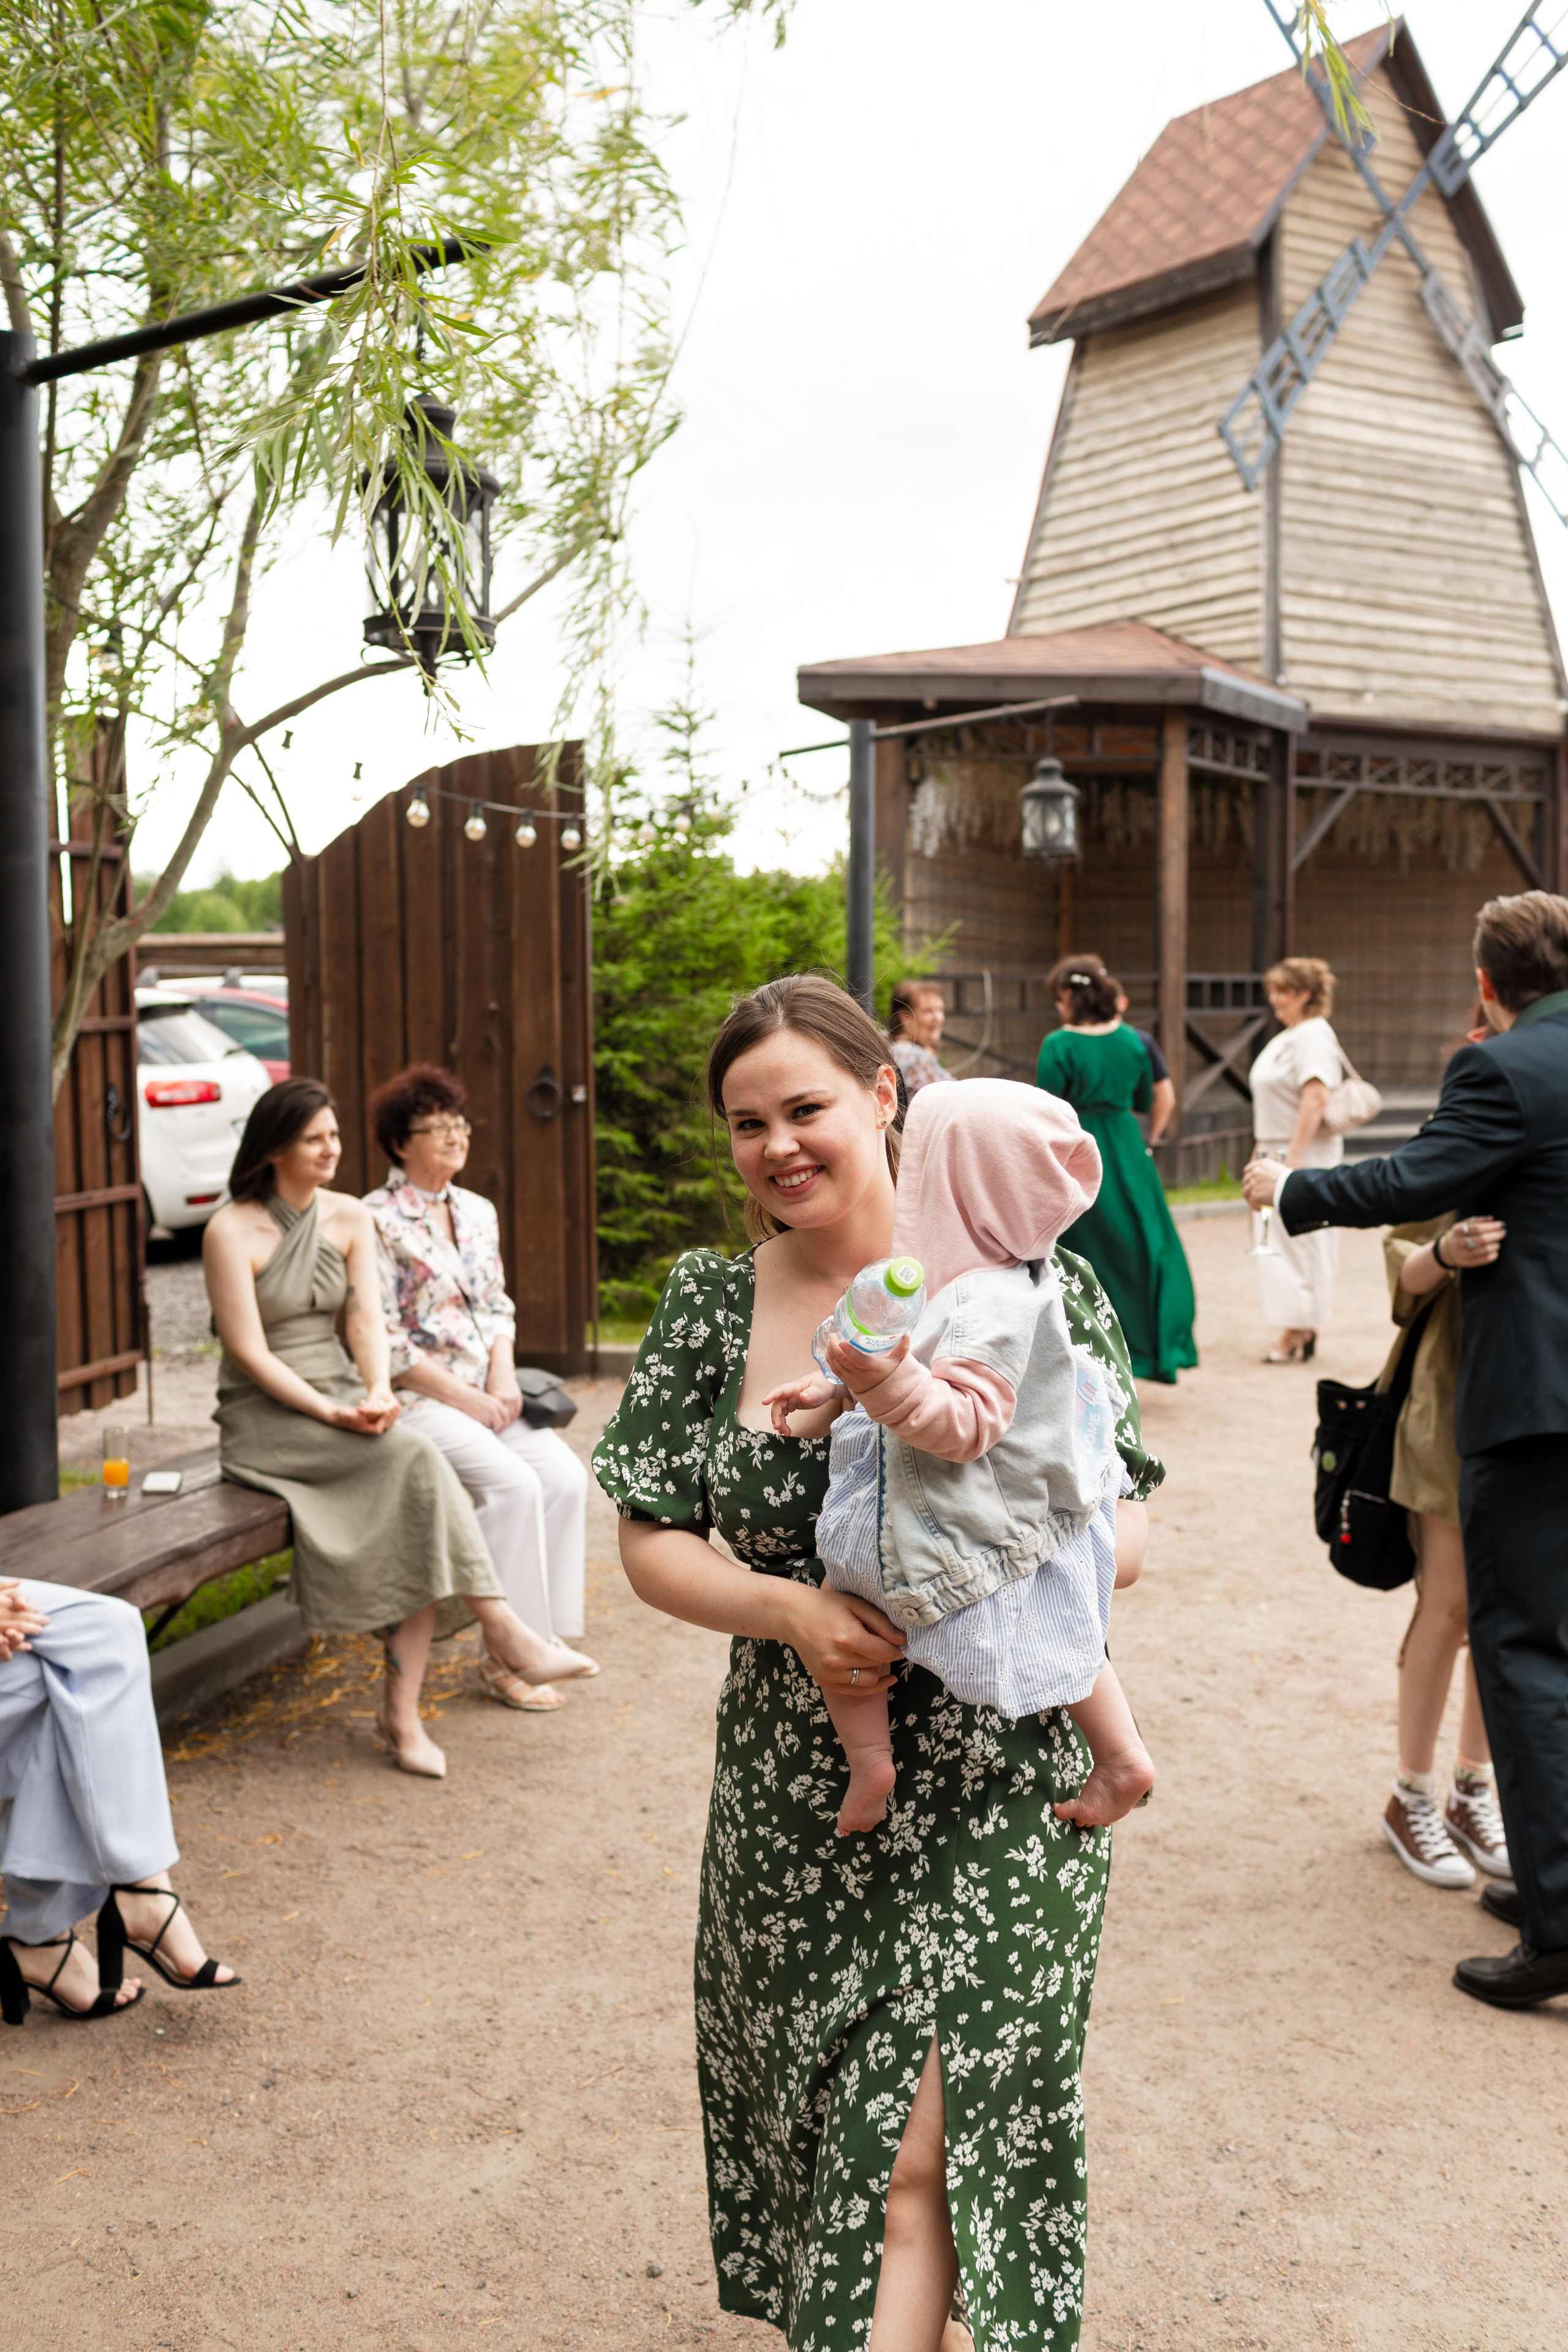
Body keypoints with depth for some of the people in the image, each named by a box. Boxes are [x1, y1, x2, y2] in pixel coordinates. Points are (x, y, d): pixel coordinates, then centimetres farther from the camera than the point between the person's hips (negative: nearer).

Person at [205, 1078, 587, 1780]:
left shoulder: (349, 1217, 9)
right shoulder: (231, 1231, -9)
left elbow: (366, 1320, 0)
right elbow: (248, 1352, -13)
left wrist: (378, 1392, -20)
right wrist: (328, 1412, -22)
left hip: (342, 1396, 5)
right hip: (266, 1415, -5)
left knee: (418, 1516, -23)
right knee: (417, 1457, -29)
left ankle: (401, 1714, -18)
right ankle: (505, 1632, -23)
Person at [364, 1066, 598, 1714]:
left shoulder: (478, 1212, 13)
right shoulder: (377, 1221, -10)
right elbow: (383, 1342, -14)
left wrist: (503, 1375, -3)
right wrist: (465, 1397, -15)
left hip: (486, 1391, 7)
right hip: (415, 1399, -7)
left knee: (565, 1473, -14)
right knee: (513, 1483, -25)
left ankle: (546, 1632, -2)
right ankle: (503, 1657, -14)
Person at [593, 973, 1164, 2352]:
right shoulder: (713, 1304, -1)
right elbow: (651, 1544, 0)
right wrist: (794, 1611, -19)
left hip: (993, 1792, -3)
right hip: (790, 1802, 4)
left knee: (917, 2160, -4)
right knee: (813, 2122, 18)